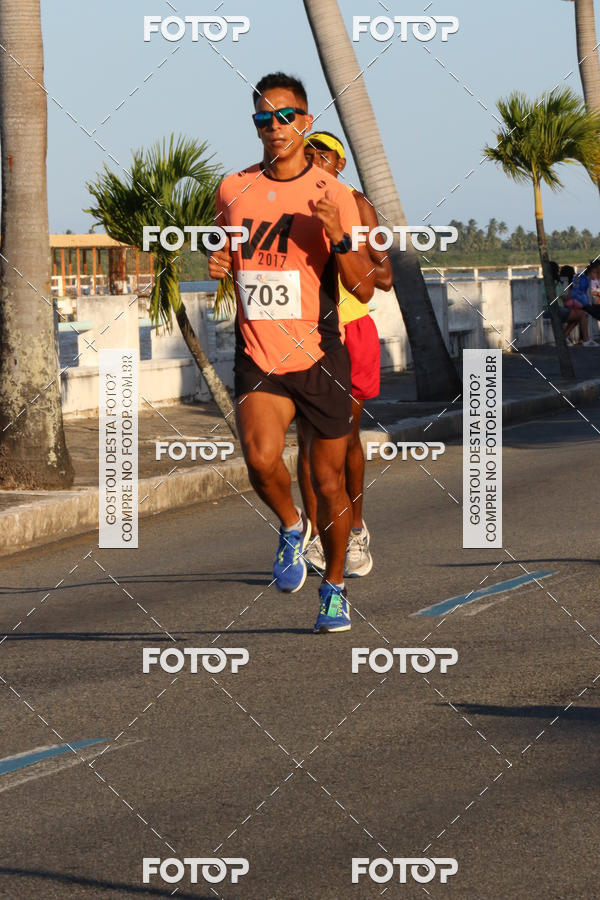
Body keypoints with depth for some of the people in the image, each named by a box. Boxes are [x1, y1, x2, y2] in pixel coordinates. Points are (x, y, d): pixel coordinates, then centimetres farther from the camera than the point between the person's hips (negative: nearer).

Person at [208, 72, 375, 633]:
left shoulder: (332, 196, -4)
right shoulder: (233, 191, 5)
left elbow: (364, 289, -7)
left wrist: (339, 236, -24)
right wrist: (218, 266, -1)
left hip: (319, 358, -1)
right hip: (257, 358, 1)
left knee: (328, 480, 7)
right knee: (261, 459, -23)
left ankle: (335, 587, 28)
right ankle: (291, 526, 8)